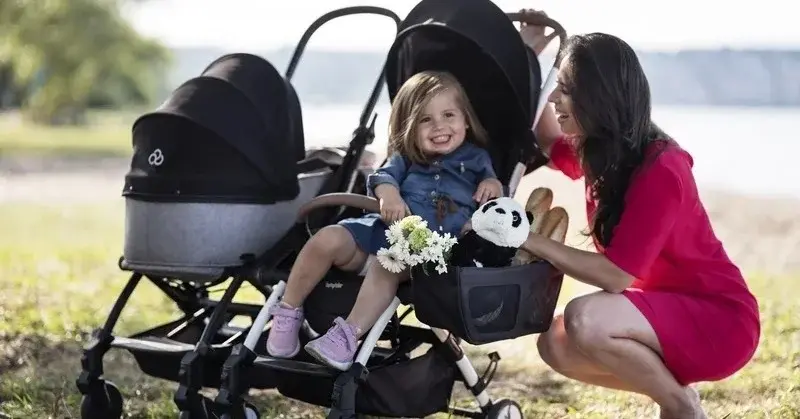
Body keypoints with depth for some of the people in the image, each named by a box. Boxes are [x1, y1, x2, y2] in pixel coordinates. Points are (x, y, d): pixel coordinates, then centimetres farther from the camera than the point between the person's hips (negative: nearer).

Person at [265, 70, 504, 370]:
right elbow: (383, 176, 10)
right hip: (385, 228, 3)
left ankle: (349, 335, -47)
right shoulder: (407, 157, 26)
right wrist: (388, 192, -14)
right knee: (327, 239, -25)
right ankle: (288, 313, -12)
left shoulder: (476, 158, 23)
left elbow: (491, 200, 20)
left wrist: (492, 184, -4)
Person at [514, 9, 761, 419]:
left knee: (583, 320, -30)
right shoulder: (601, 155, 1)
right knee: (555, 344, -6)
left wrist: (528, 239, -25)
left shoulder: (659, 170, -25)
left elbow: (617, 274, -28)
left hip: (719, 317, -9)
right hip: (665, 308, 9)